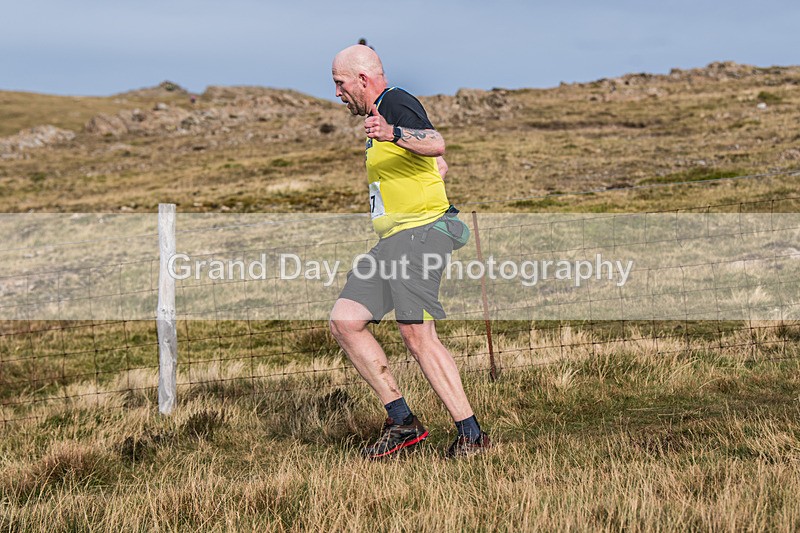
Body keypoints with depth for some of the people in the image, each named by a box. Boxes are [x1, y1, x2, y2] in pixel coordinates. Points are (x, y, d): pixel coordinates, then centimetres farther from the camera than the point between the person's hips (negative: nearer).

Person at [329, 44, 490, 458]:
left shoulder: (396, 103, -6)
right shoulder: (380, 114, 24)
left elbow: (436, 145, -28)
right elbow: (439, 168, 31)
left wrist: (393, 134, -44)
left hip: (419, 233, -10)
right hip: (392, 241, 10)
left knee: (417, 335, -19)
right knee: (344, 321, 0)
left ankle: (471, 434, -12)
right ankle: (401, 420, 2)